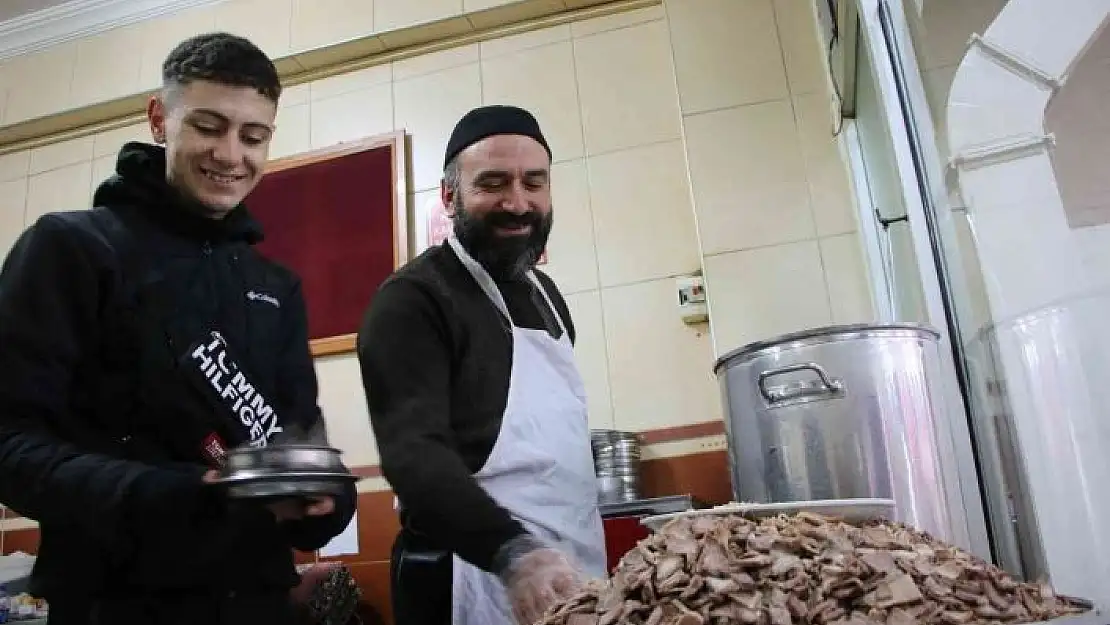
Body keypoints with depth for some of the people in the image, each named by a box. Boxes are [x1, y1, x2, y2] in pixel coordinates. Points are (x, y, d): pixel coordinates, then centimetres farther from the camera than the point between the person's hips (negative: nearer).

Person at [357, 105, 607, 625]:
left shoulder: (544, 293, 11)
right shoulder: (412, 300, -14)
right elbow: (414, 451, -25)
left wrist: (580, 560, 10)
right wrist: (513, 552, -39)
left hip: (573, 574, 8)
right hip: (478, 582, -8)